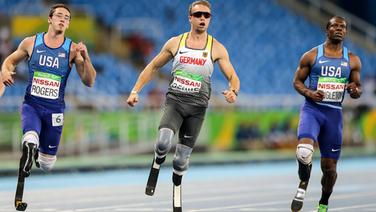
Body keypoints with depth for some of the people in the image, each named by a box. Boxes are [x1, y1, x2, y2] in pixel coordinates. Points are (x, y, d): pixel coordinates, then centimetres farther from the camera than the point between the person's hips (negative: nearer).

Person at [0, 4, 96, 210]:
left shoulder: (72, 49, -5)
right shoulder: (31, 43, -1)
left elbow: (89, 81, -7)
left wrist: (85, 58, -23)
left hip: (54, 110, 1)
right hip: (31, 105, -1)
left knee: (47, 165, 8)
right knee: (30, 141, -32)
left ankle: (37, 154, 47)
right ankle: (19, 193, -17)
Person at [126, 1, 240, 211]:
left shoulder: (217, 48, 1)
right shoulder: (175, 43, 4)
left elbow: (233, 77, -2)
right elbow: (153, 67, 13)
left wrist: (233, 91, -25)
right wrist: (135, 91, 4)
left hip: (197, 107, 0)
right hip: (175, 101, 0)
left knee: (182, 160, 0)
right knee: (163, 142, -27)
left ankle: (177, 186, 26)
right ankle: (157, 163, 6)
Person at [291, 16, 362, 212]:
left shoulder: (352, 60, 7)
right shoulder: (311, 56, 1)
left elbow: (357, 88, 14)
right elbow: (297, 81, 6)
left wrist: (355, 91, -11)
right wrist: (309, 93, -15)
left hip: (334, 113, 3)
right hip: (312, 109, -3)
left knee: (329, 167, 6)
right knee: (304, 150, -30)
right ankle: (303, 185, -3)